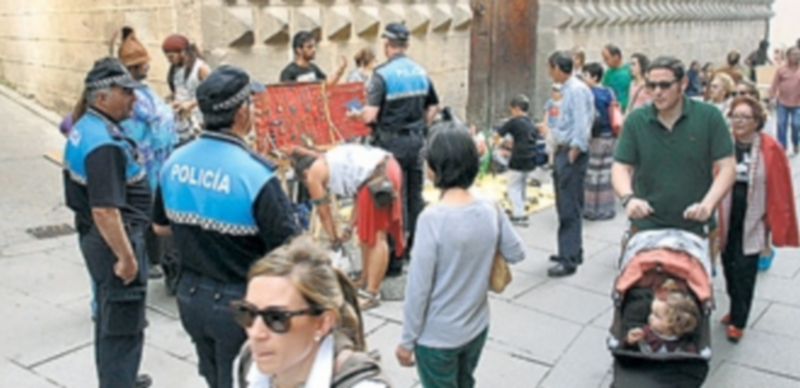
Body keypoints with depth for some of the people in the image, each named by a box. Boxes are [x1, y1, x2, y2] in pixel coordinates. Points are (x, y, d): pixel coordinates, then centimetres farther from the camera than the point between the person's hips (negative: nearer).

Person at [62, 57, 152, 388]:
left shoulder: (84, 128, 8)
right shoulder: (105, 144, -26)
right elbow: (105, 210, -29)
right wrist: (126, 256, -24)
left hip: (94, 237, 11)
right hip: (114, 241, -11)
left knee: (110, 316, 24)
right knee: (123, 323, 0)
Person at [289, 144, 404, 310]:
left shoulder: (313, 174, 7)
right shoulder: (332, 160, 29)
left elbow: (324, 212, 14)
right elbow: (359, 197, 27)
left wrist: (334, 238, 26)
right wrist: (349, 228, 27)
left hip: (376, 178, -9)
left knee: (376, 235, -3)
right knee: (366, 231, 20)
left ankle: (372, 293, 3)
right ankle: (365, 280, 33)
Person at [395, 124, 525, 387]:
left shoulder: (432, 218, -25)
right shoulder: (490, 210, -9)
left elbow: (418, 287, -20)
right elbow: (517, 253, 5)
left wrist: (407, 340, -9)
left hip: (437, 337, -5)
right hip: (477, 328, 5)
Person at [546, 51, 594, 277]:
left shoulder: (576, 90, -16)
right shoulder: (567, 89, 13)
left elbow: (582, 125, -21)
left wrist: (573, 153, -18)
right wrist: (560, 152, 14)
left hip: (572, 153, -10)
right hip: (563, 151, 10)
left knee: (570, 209, -6)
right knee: (565, 207, 18)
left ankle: (569, 261, -1)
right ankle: (571, 251, 31)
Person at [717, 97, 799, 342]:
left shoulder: (770, 150, -11)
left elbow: (779, 191, -5)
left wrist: (775, 224, -4)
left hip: (752, 222, -2)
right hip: (726, 218, 3)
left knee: (744, 271, 1)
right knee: (729, 266, 13)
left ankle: (738, 321, 15)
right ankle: (737, 309, 34)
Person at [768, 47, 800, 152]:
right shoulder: (781, 70, -1)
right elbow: (775, 84, 0)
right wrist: (772, 98, -4)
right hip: (783, 102, 0)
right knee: (781, 124, 5)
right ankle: (782, 146, 17)